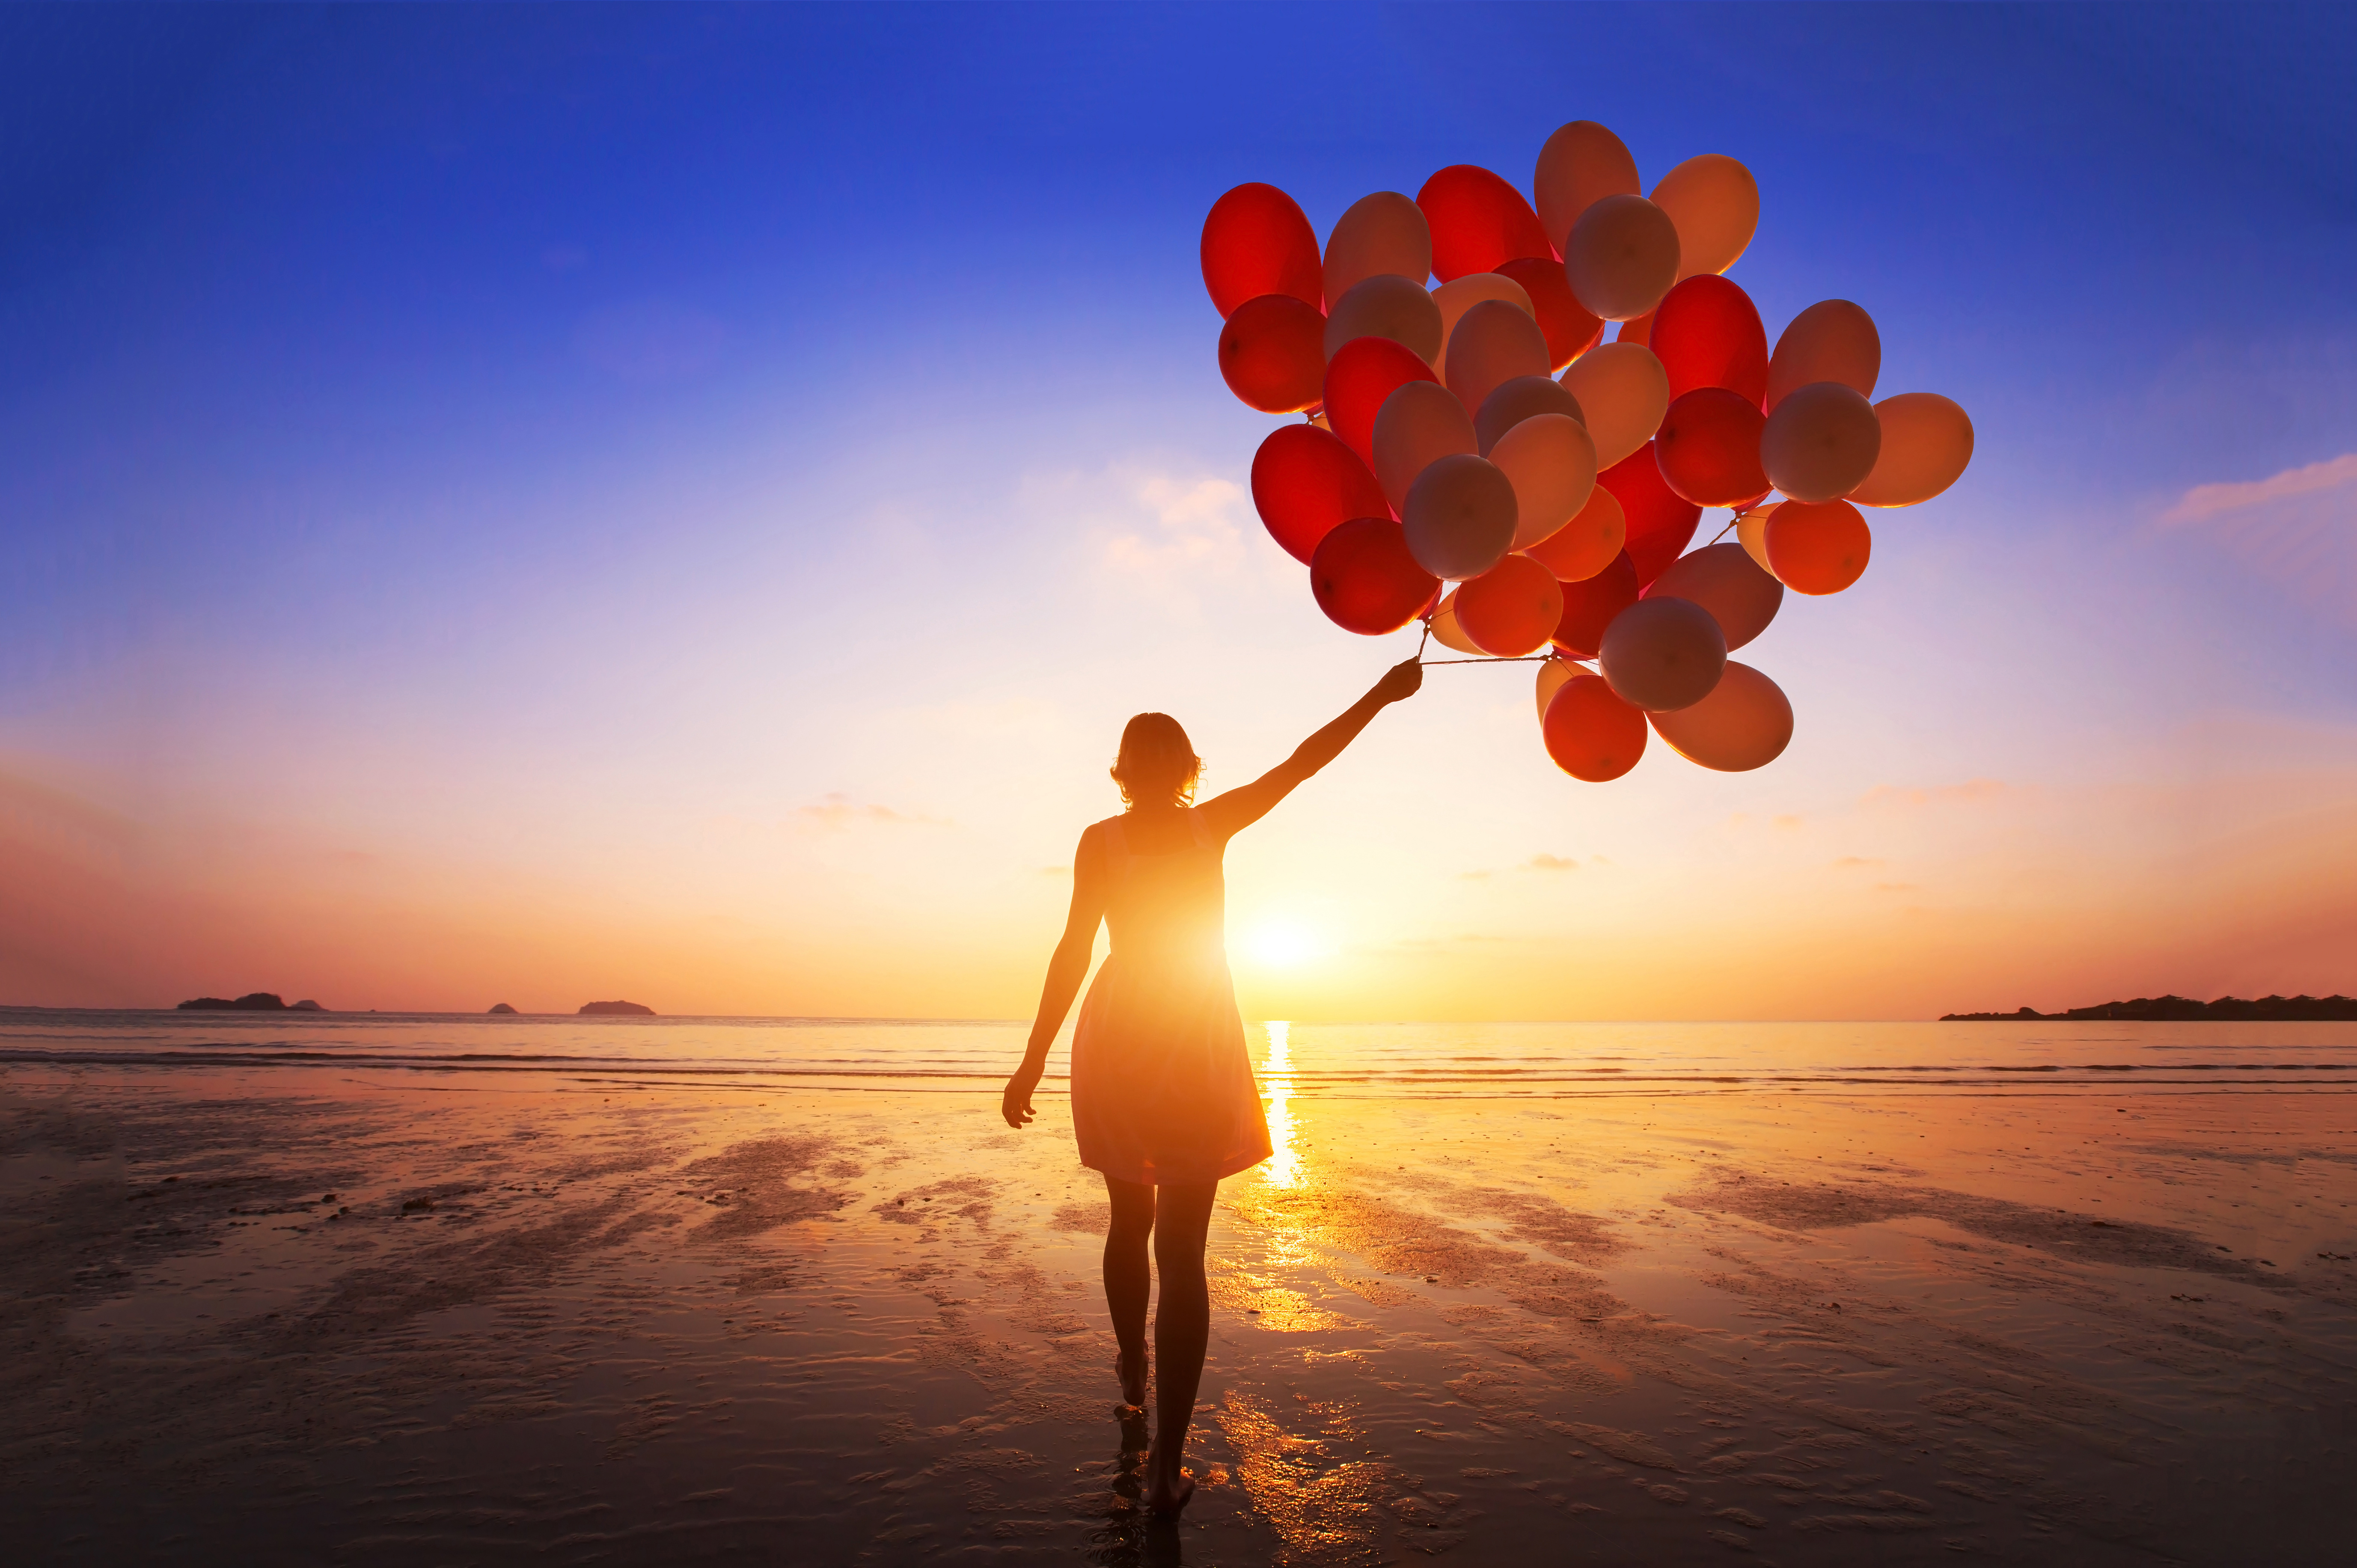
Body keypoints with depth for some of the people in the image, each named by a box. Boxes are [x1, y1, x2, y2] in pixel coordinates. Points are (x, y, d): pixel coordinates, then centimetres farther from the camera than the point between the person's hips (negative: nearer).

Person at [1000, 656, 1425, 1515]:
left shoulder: (1101, 840, -4)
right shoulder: (1213, 824, -2)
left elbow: (1073, 952, -9)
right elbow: (1302, 763, 2)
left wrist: (1033, 1061, -6)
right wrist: (1382, 694, 10)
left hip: (1118, 1044, 1)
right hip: (1199, 1053, -1)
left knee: (1131, 1220, 23)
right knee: (1183, 1249, 2)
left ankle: (1133, 1370, 43)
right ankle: (1167, 1462, -1)